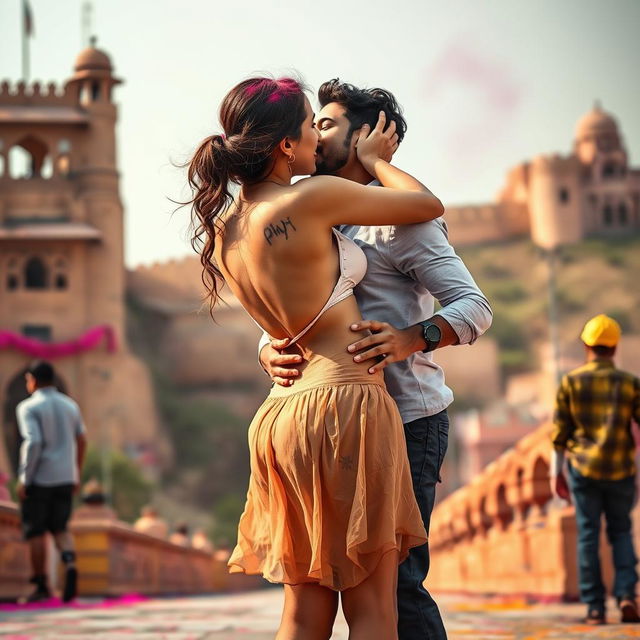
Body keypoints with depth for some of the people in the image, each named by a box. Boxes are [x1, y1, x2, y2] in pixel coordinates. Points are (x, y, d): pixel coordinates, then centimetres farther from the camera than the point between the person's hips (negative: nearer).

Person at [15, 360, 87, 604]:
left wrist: (23, 478, -14)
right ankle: (70, 564, -16)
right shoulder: (70, 405, 9)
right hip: (65, 478, 5)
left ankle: (41, 586, 9)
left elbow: (33, 443, -20)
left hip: (39, 479, -5)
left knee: (35, 532, 7)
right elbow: (82, 442, 13)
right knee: (60, 528, 12)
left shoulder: (28, 407, -9)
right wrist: (77, 474, 23)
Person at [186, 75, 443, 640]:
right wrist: (375, 160, 17)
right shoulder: (312, 198, -12)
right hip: (344, 402, -8)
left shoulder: (222, 227, 9)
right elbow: (428, 205, 1)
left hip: (281, 411, 8)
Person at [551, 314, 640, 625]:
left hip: (583, 470, 0)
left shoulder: (570, 382, -1)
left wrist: (557, 472, 7)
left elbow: (559, 432, -1)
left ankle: (595, 609, 2)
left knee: (588, 536, 5)